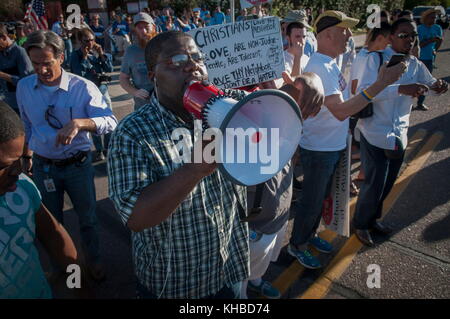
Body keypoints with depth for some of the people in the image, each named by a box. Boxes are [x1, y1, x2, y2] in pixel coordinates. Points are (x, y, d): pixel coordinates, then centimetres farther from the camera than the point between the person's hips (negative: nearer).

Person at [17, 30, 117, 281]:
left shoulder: (83, 87, -18)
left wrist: (79, 123, -42)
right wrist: (28, 156, 16)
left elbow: (111, 122, -27)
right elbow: (27, 125, 10)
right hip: (43, 165, 3)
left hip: (78, 164, -2)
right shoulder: (24, 87, -5)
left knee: (88, 218, 15)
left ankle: (94, 260, 42)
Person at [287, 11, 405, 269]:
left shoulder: (330, 63, 6)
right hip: (318, 149, -9)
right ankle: (297, 245, 30)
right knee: (312, 202, 8)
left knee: (321, 197, 24)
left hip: (334, 146, 9)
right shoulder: (319, 67, -25)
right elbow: (340, 111, -34)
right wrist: (381, 84, -34)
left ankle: (310, 234, 45)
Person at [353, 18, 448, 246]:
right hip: (375, 133, -6)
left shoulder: (415, 65, 6)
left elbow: (430, 84, 20)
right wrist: (400, 89, -38)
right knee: (374, 184, 0)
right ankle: (360, 224, 24)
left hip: (399, 134, 7)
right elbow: (364, 91, -26)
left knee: (387, 183, 18)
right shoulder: (376, 59, -12)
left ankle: (372, 218, 40)